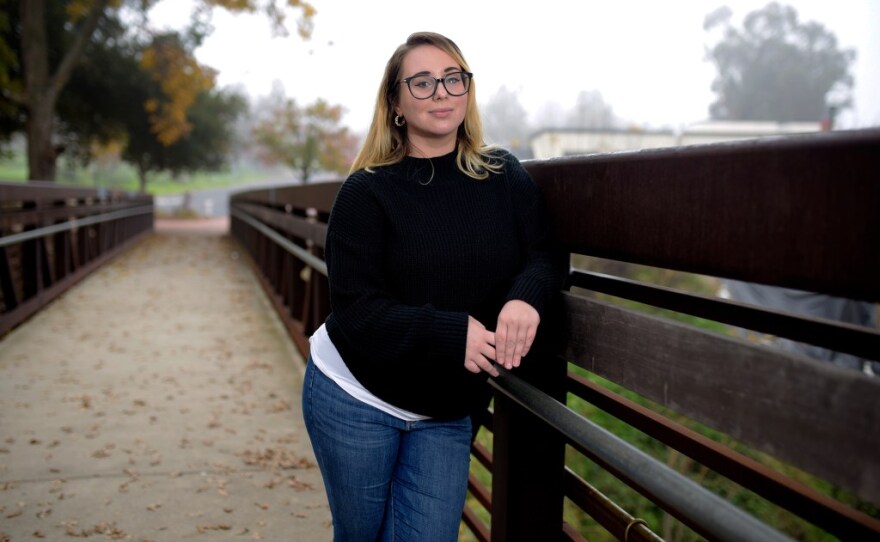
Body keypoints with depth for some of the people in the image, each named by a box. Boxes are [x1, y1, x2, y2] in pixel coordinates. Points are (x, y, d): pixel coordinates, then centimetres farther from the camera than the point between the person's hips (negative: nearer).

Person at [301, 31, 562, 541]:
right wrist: (453, 334, -29)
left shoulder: (506, 177, 0)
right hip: (355, 400, -2)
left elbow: (543, 257, -5)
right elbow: (356, 309, -16)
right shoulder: (368, 191, -10)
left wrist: (526, 297, -29)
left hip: (447, 414, 2)